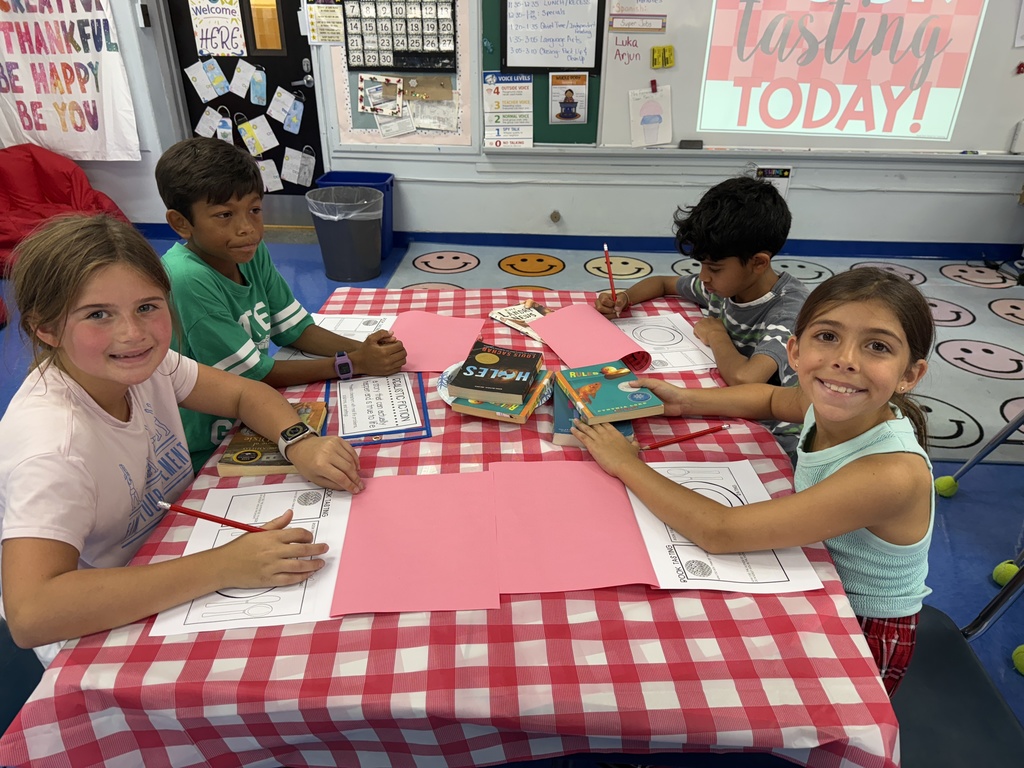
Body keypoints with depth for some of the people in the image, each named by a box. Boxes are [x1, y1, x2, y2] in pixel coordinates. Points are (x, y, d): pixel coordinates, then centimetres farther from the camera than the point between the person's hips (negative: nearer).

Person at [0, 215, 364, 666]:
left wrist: (299, 443, -20)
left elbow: (244, 394, 1)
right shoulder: (53, 448, -31)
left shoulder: (140, 361, -10)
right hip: (96, 640, -6)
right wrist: (221, 567, -41)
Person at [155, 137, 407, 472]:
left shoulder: (252, 252, -4)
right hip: (204, 455, -6)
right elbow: (254, 373, -20)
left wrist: (361, 349, -14)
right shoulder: (189, 280, -27)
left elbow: (294, 329, 3)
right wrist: (352, 363, -19)